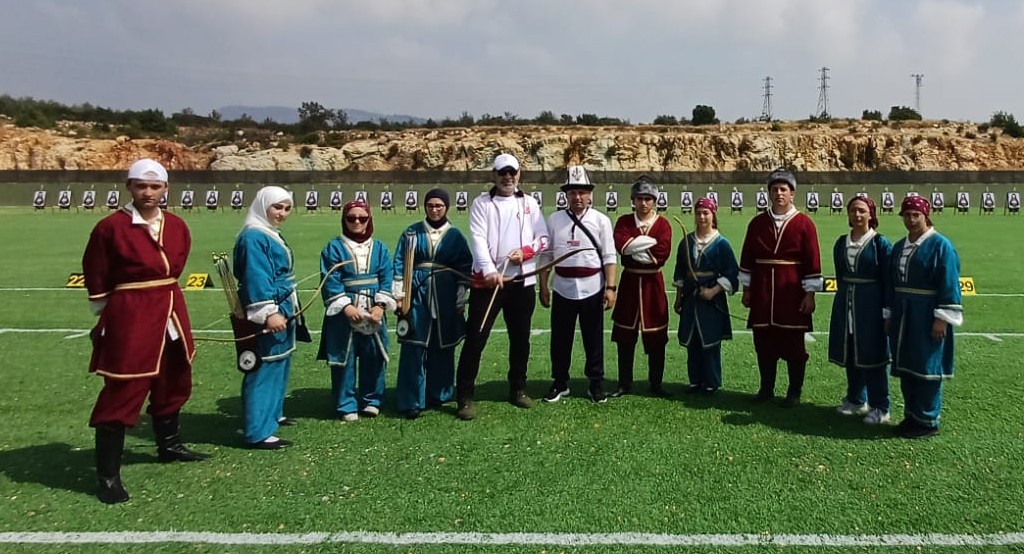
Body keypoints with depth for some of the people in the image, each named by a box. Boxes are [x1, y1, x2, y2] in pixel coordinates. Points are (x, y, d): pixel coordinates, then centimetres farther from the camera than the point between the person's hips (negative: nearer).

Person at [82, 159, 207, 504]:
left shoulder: (177, 227, 4)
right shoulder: (111, 227, -12)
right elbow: (96, 278, -5)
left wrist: (159, 297, 15)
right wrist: (110, 316, 1)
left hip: (170, 314, 7)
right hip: (129, 317, -7)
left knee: (172, 383, 20)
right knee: (122, 392, -4)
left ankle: (169, 446, 41)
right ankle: (108, 476, 6)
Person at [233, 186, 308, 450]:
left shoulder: (272, 234, 16)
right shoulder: (254, 237, -15)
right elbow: (255, 279, -24)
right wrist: (268, 312, -29)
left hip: (280, 309, 11)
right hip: (266, 314, -11)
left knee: (278, 365, 19)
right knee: (264, 369, -9)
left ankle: (272, 413, 34)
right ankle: (258, 433, -6)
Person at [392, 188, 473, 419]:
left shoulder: (455, 236, 6)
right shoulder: (411, 233, 5)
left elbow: (464, 268, 7)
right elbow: (399, 264, 5)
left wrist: (461, 299, 3)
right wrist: (398, 294, -1)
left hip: (445, 297, 1)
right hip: (416, 295, -1)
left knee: (442, 347, 8)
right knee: (414, 348, -4)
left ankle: (438, 394, 22)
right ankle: (411, 401, 1)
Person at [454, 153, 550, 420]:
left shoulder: (529, 203, 12)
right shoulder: (481, 203, 2)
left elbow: (543, 238, 10)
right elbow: (478, 239, -12)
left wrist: (525, 251, -11)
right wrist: (490, 271, -27)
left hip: (522, 281, 4)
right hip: (487, 280, -3)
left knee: (520, 337, 13)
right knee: (475, 338, -5)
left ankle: (518, 388, 30)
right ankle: (465, 396, 2)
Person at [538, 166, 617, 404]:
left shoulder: (601, 220, 1)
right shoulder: (555, 220, 5)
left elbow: (609, 257, -1)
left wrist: (610, 287, -8)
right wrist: (543, 286, 3)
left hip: (592, 288, -1)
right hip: (563, 288, 2)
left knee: (594, 339, 7)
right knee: (560, 338, 9)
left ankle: (596, 384, 20)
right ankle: (559, 383, 23)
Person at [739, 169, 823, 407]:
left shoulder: (804, 224, -2)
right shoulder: (757, 223, 6)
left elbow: (813, 262, -3)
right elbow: (747, 259, 9)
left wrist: (810, 294, -7)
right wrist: (747, 289, 7)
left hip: (792, 295, -3)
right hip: (762, 294, 3)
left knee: (793, 344, 4)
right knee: (764, 343, 7)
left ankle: (794, 392, 16)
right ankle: (766, 388, 21)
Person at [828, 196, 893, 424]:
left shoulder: (880, 243, -6)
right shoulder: (841, 243, 8)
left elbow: (887, 280, -6)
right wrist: (844, 298, 12)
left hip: (870, 305, -5)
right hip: (845, 304, 5)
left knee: (871, 355, -2)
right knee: (850, 354, 11)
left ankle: (880, 408, 8)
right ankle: (856, 400, 26)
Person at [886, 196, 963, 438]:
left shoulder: (940, 245, -9)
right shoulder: (899, 246, 12)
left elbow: (949, 284, -13)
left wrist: (942, 318, -17)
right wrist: (889, 315, 14)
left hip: (926, 318, -7)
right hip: (903, 316, 7)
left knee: (926, 367, -1)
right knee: (905, 366, 11)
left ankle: (927, 421, 9)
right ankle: (911, 415, 23)